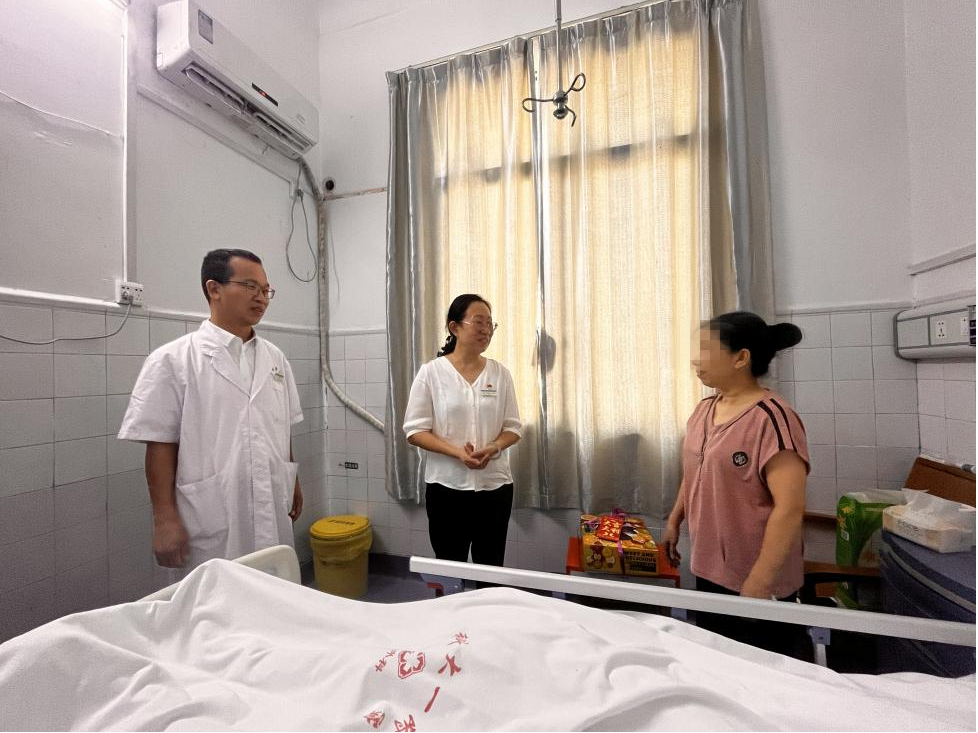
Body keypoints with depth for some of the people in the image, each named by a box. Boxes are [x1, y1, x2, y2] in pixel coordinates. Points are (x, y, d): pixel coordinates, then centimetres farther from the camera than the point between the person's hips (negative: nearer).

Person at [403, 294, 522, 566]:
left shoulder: (500, 373, 1)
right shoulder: (431, 372, -6)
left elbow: (513, 427, 5)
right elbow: (415, 431, -7)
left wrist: (494, 448, -16)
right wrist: (457, 452, -20)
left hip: (495, 485, 2)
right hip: (447, 486, -2)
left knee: (491, 569, 14)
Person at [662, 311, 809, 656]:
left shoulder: (771, 418, -21)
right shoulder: (704, 409, 2)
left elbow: (790, 508, -23)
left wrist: (759, 583, -21)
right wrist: (674, 521, 15)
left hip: (755, 579, -6)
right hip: (708, 569, 7)